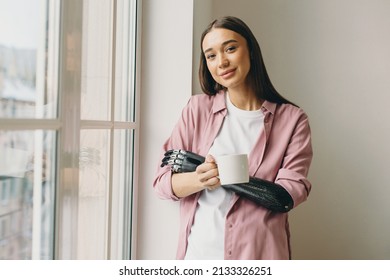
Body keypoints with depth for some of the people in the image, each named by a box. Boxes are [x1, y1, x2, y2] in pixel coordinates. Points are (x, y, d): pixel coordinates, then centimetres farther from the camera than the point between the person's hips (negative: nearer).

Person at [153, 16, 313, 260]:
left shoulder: (292, 120, -2)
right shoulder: (197, 109, 1)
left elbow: (287, 195, -11)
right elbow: (163, 182, -3)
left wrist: (219, 175, -16)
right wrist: (200, 178, -22)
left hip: (257, 253, -1)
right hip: (198, 251, 1)